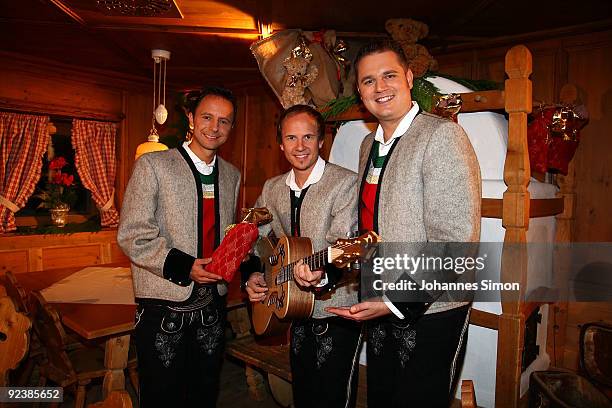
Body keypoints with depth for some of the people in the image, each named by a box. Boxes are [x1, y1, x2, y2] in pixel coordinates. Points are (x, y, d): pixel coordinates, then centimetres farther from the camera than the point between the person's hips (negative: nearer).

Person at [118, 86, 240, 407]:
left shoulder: (232, 175, 10)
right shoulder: (152, 165, -6)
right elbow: (132, 235, -11)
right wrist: (184, 266, -21)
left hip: (212, 305, 5)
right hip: (164, 305, -4)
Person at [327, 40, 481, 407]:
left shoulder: (442, 135, -16)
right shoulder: (369, 145, 9)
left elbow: (455, 244, -22)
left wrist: (397, 303, -22)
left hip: (429, 314, -7)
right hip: (380, 310, 7)